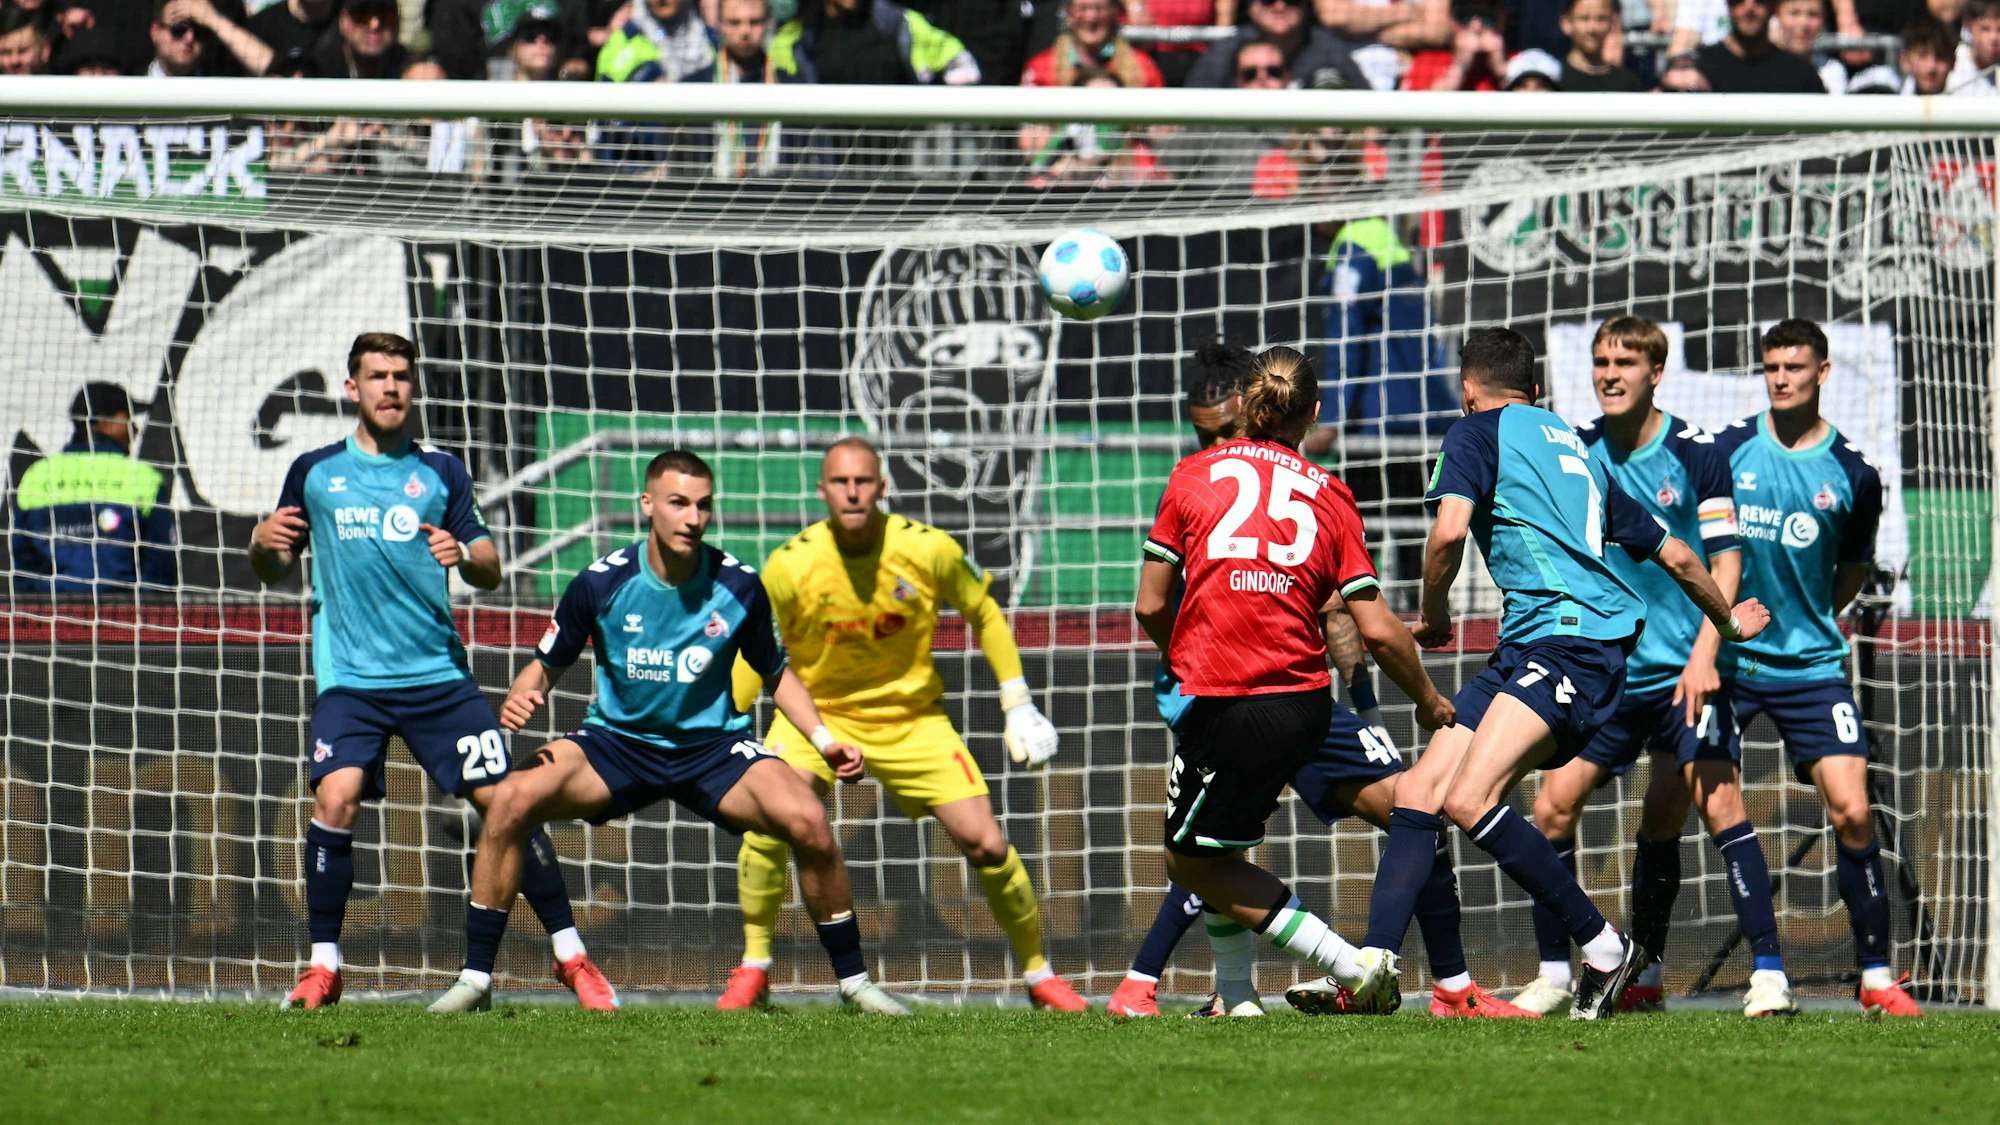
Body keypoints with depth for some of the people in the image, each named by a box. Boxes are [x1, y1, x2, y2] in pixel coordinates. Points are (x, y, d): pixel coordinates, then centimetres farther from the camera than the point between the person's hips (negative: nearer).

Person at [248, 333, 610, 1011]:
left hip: (437, 674, 1)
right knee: (336, 796, -21)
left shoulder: (440, 473, 8)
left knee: (504, 800, -5)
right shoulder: (314, 473, 8)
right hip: (351, 676, 0)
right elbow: (275, 573, 15)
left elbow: (491, 573, 7)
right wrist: (263, 545, -8)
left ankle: (571, 957, 7)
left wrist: (464, 555, -16)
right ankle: (323, 967, -9)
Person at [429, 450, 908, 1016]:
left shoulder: (738, 587, -9)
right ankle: (475, 980, -15)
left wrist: (824, 739, -5)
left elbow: (776, 673, 8)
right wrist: (522, 698, -21)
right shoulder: (602, 582, -12)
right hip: (616, 740, 0)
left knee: (806, 819, -26)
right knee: (514, 799, -26)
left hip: (713, 746, 0)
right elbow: (547, 664, 1)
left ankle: (854, 982, -6)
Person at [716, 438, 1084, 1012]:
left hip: (912, 718, 1)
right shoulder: (790, 565, -19)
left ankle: (1038, 973, 14)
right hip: (818, 712, -1)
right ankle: (753, 969, -9)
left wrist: (1019, 706, -1)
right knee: (767, 821, -26)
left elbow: (984, 615, 1)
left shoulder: (929, 550, -17)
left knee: (986, 844, -7)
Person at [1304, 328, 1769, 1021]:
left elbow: (1449, 530, -14)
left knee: (1469, 800, -22)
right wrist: (1729, 621, 49)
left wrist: (1434, 614, 6)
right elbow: (1676, 556, 32)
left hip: (1572, 636, -9)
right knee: (1417, 793, 3)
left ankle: (1605, 950, -16)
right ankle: (1373, 965, -4)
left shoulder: (1477, 431, 3)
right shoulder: (1576, 450, 27)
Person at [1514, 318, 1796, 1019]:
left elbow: (1725, 561, -7)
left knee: (1719, 802, -16)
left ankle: (1769, 974, -15)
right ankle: (1553, 976, 9)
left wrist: (1704, 654, -17)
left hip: (1687, 672, -4)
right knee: (1553, 805, -3)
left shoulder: (1696, 454, -5)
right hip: (1604, 672, 4)